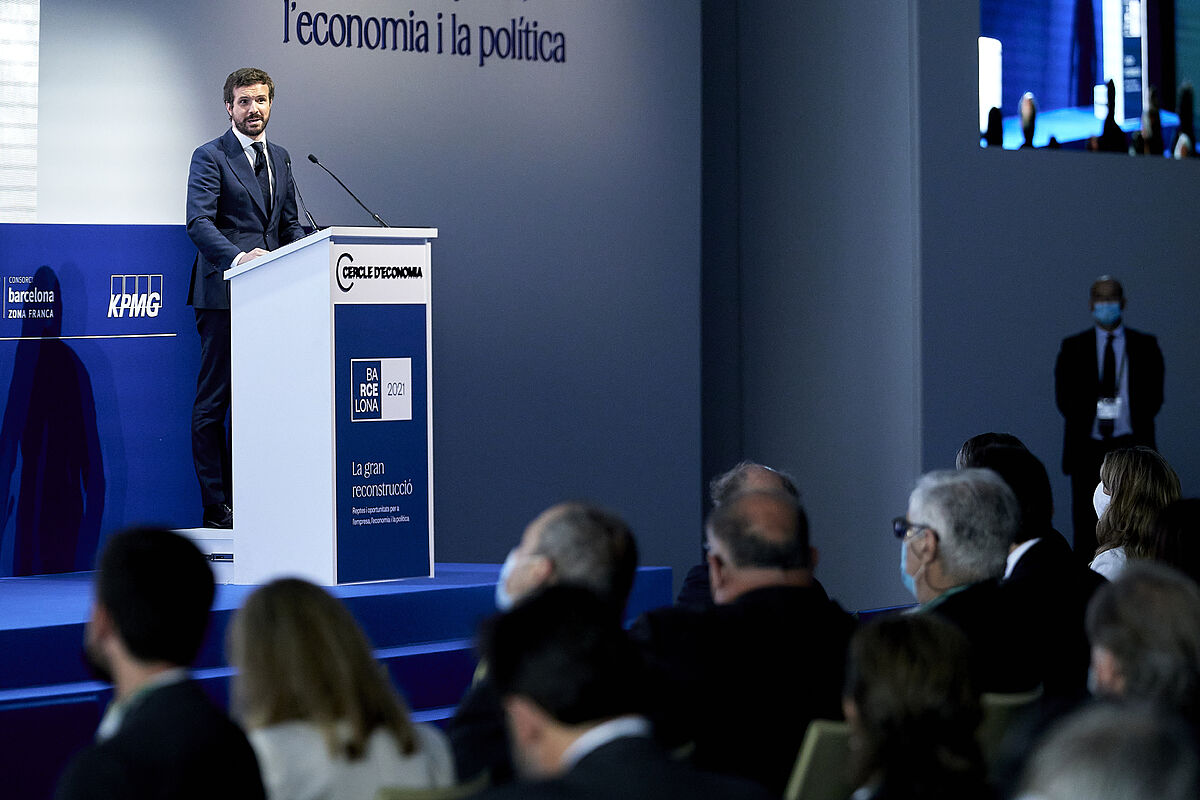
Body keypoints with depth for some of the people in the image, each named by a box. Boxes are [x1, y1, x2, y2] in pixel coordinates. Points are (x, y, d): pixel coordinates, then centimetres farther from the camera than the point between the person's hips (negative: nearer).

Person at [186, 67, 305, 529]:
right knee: (213, 402, -3)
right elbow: (199, 222, -14)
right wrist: (237, 257, -30)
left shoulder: (279, 158, 19)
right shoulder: (210, 157, -2)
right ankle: (216, 508, -1)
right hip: (224, 295, -6)